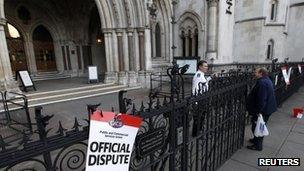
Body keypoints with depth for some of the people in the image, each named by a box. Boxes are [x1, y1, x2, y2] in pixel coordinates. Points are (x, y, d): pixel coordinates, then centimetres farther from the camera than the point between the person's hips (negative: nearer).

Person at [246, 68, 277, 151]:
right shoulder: (267, 80, 10)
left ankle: (258, 145, 16)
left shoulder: (262, 83, -25)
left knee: (257, 127, 3)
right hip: (267, 109, 11)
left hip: (262, 110, -11)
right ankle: (257, 139, 41)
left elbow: (261, 99, -29)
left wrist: (258, 111, -23)